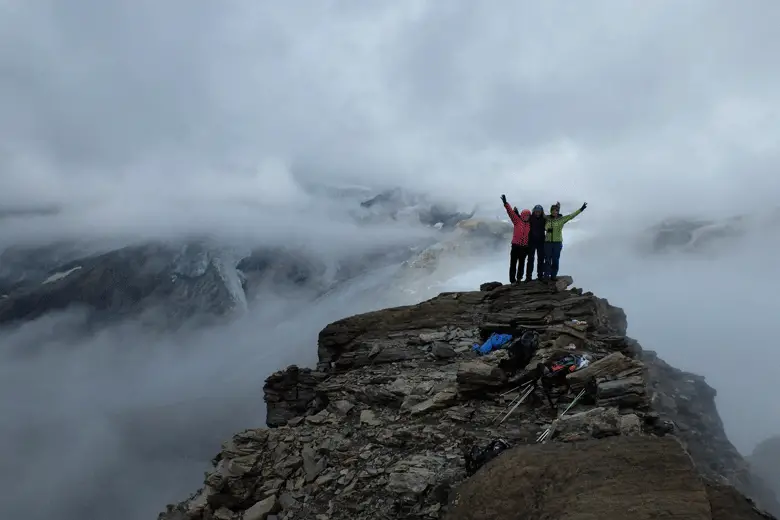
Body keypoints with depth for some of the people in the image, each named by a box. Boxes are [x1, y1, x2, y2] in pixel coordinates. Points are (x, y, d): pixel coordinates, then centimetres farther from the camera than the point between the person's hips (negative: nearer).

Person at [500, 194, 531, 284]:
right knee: (513, 262, -2)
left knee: (522, 263, 13)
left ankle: (519, 278, 25)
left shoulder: (530, 224, 7)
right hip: (516, 245, -3)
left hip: (525, 247, 3)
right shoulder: (517, 221, -3)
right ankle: (512, 279, 3)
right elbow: (511, 212, -12)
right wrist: (505, 203, -21)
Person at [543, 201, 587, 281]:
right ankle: (546, 276, 5)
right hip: (548, 242, 0)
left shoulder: (562, 219, 1)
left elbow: (571, 215, -3)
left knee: (555, 260, 4)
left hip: (558, 242, 0)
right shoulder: (547, 219, 3)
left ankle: (553, 276, 14)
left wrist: (581, 209, -7)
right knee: (547, 260, 1)